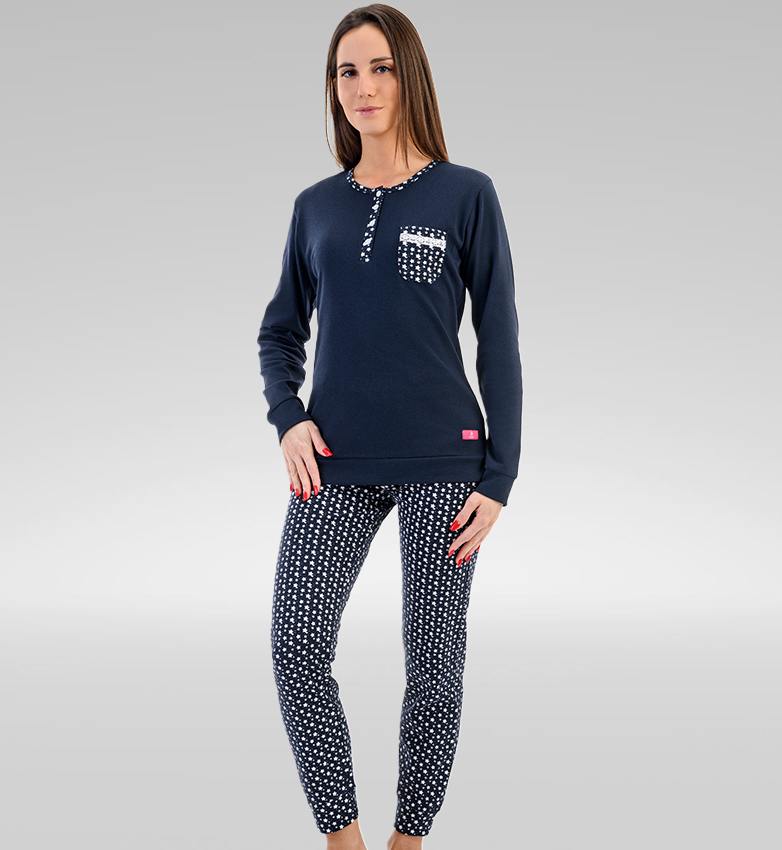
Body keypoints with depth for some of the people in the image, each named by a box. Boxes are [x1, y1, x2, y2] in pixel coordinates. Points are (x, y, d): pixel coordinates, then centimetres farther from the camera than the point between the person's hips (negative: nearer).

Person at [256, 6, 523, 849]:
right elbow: (280, 330, 17)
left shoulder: (465, 194, 0)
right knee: (296, 647, -6)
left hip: (442, 461, -2)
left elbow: (498, 339, 0)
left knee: (433, 662, 2)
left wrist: (500, 476, -5)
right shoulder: (317, 205, 9)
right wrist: (288, 418, -2)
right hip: (335, 463, 3)